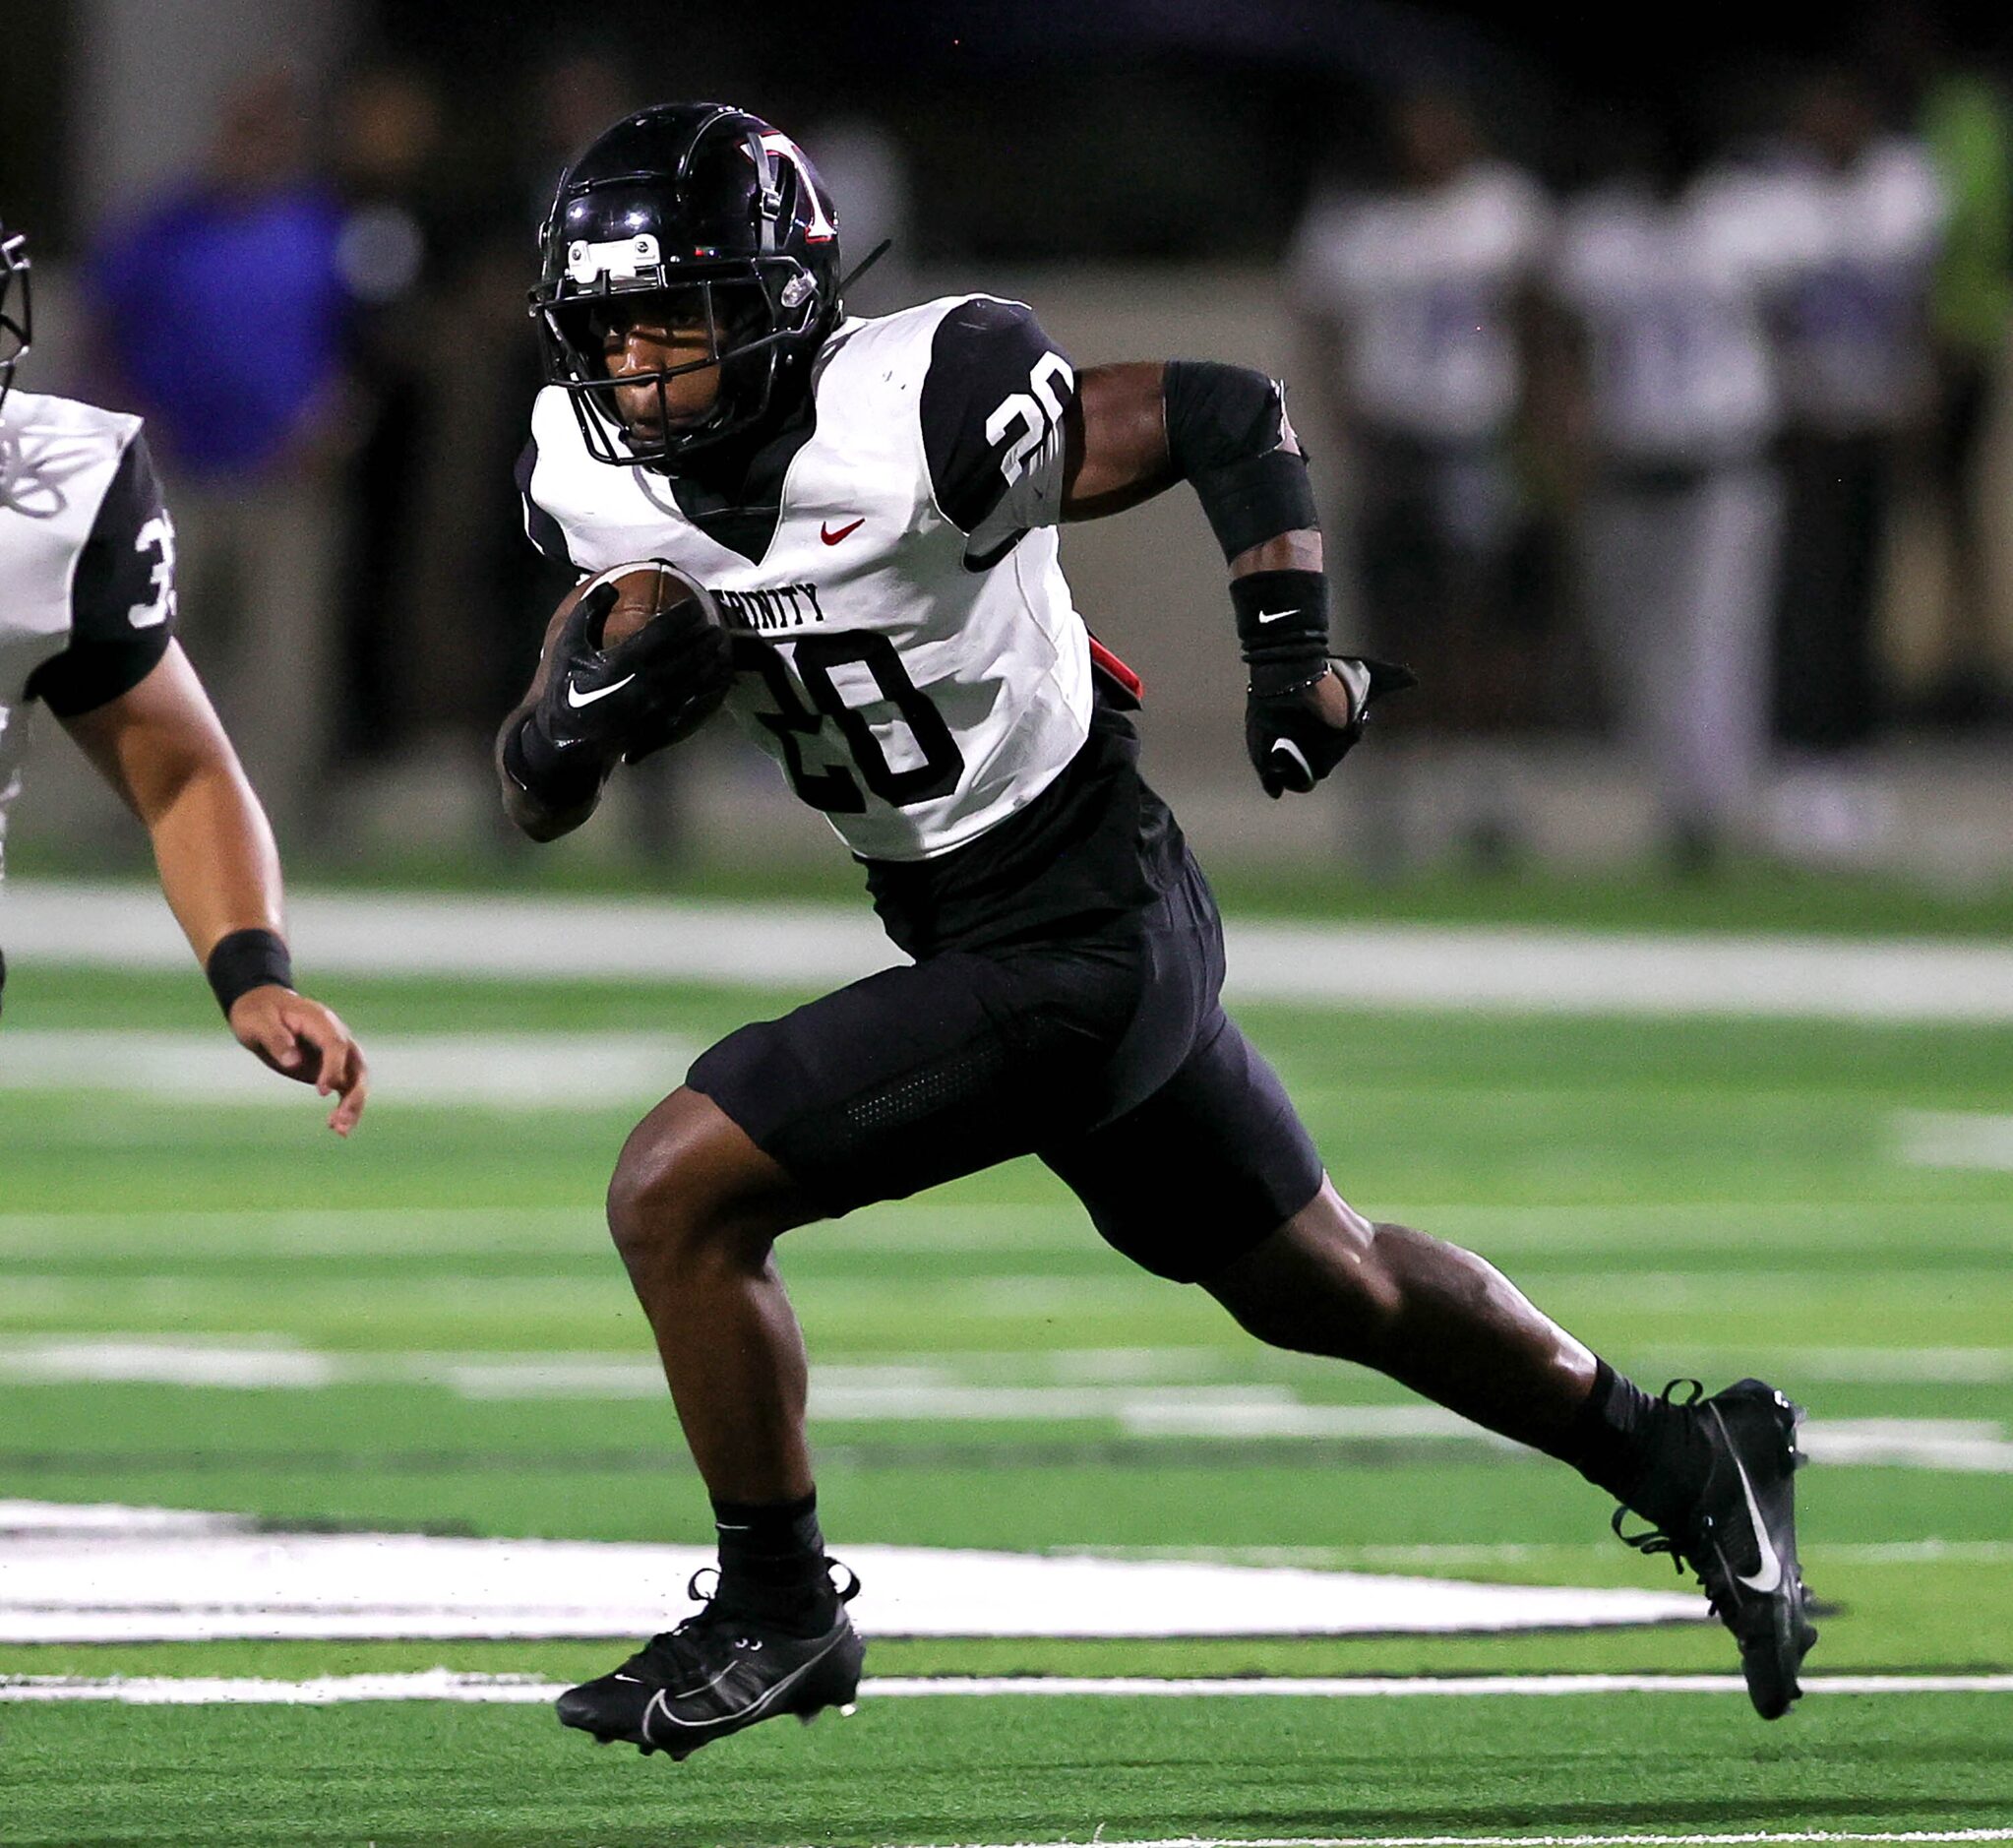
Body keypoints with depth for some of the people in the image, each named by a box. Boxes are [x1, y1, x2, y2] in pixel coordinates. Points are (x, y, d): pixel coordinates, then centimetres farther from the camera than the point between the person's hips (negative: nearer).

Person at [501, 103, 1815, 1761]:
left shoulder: (919, 415, -24)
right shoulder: (594, 482, -3)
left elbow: (1230, 413, -12)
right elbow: (537, 805, 3)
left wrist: (1295, 657, -20)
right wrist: (585, 702, -19)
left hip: (1079, 938, -8)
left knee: (675, 1194, -14)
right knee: (1316, 1284, 23)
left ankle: (775, 1611, 4)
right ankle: (1681, 1462, 40)